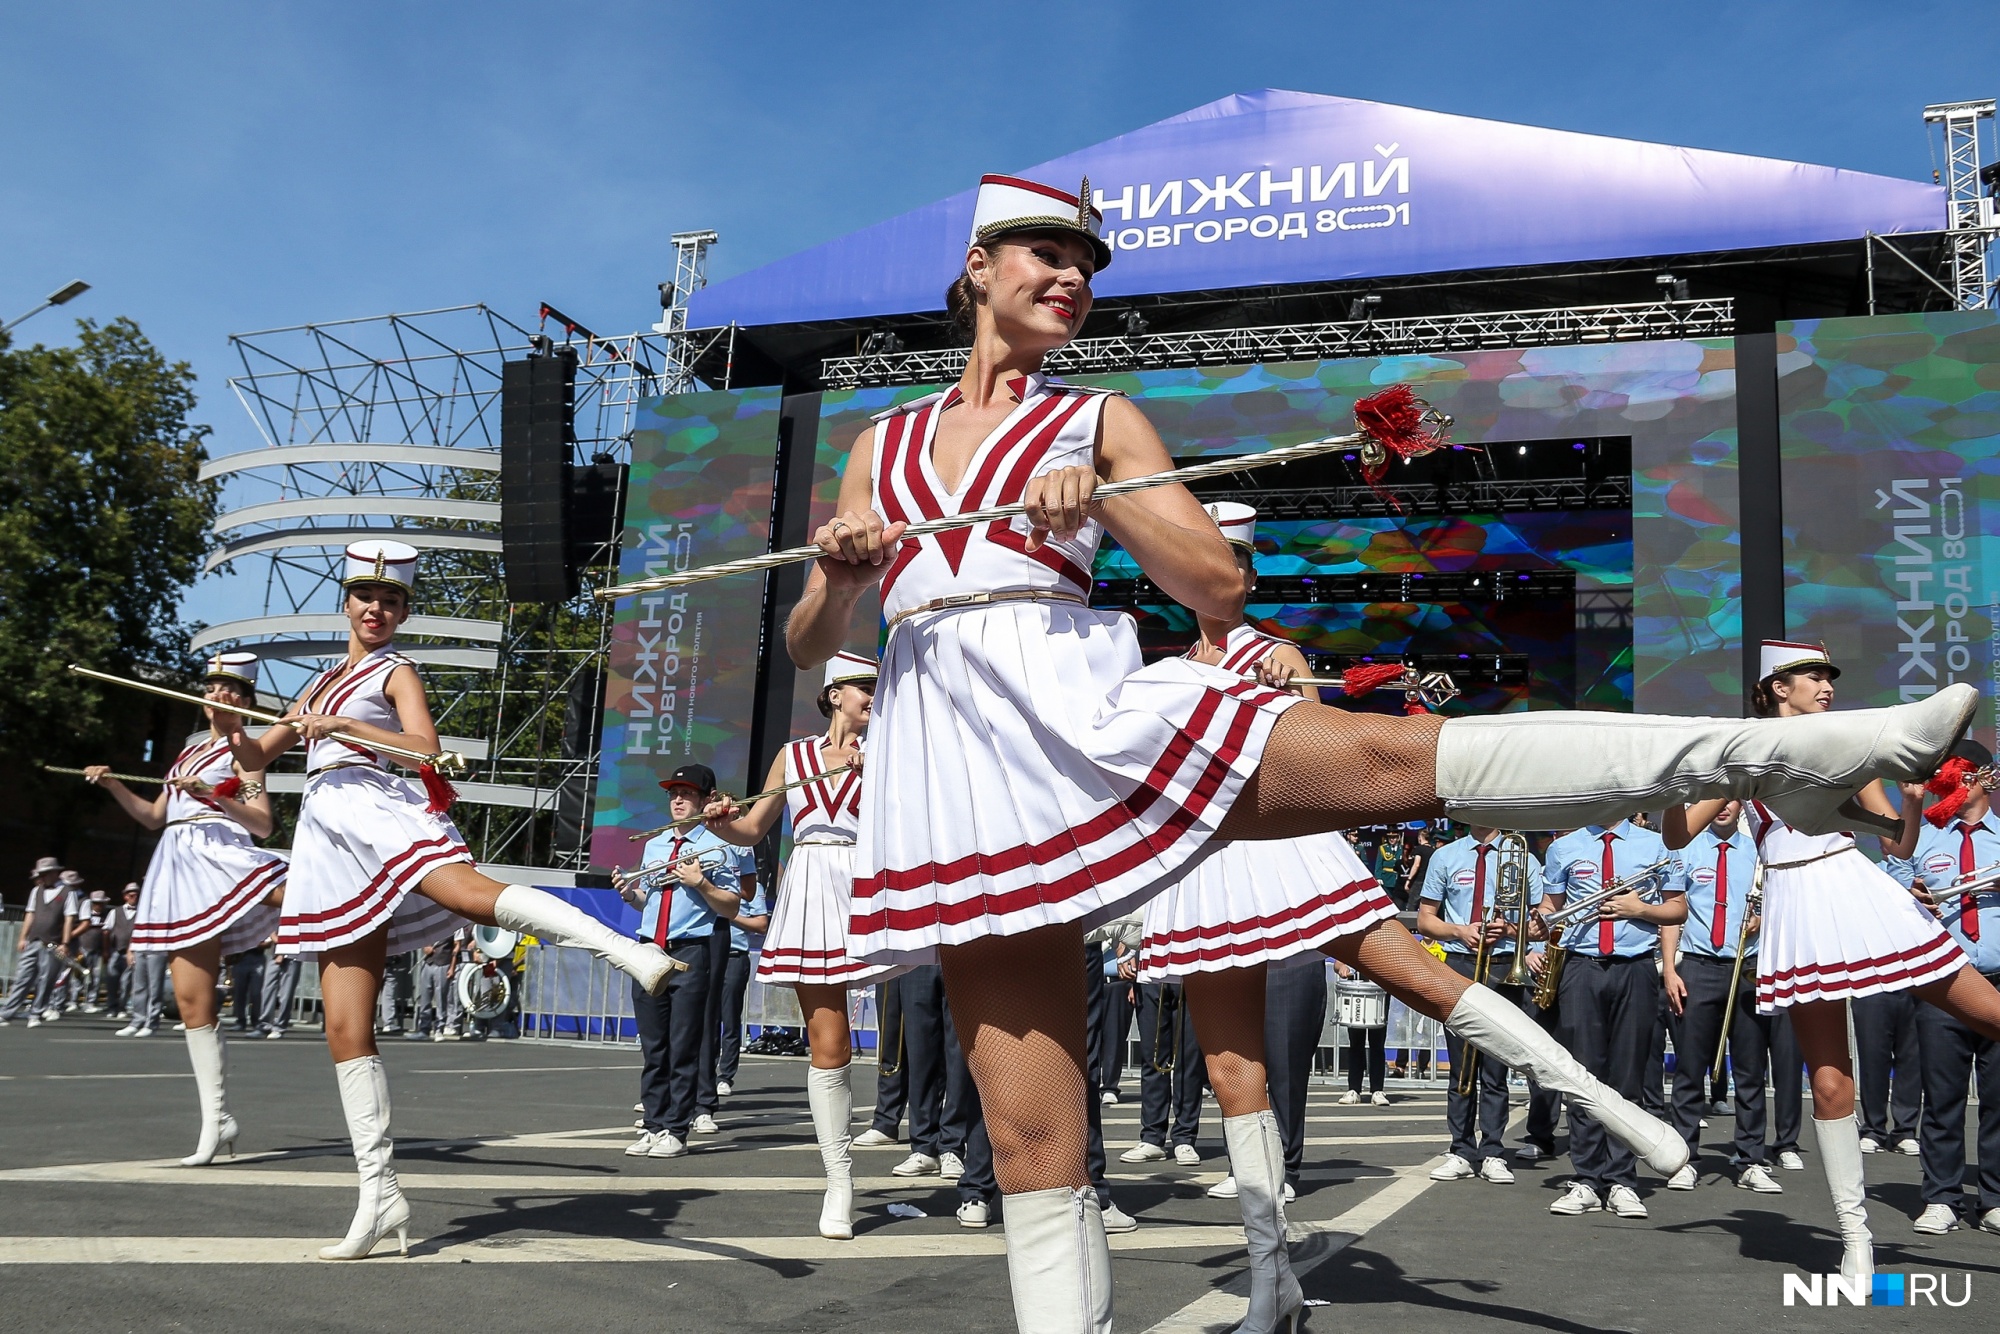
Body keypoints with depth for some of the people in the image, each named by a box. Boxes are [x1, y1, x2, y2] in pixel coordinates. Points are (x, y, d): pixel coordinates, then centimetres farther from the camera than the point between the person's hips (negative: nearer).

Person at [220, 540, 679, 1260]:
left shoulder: (395, 672, 12)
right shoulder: (323, 683, 30)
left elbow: (426, 747, -7)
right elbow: (255, 757, 32)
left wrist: (345, 726, -15)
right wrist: (231, 726, 11)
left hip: (374, 806, -6)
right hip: (326, 840, 6)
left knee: (471, 893, -40)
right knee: (345, 1030, -1)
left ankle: (628, 949, -56)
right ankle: (379, 1195, 2)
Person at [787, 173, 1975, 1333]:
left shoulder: (1097, 422, 15)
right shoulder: (882, 444, 20)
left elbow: (1220, 586, 5)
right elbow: (807, 645, 18)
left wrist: (1099, 498, -10)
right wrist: (841, 573, -4)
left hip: (1080, 699, -1)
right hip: (956, 759, 2)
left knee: (1391, 759, -18)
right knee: (1032, 1139, -3)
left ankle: (1793, 756, -18)